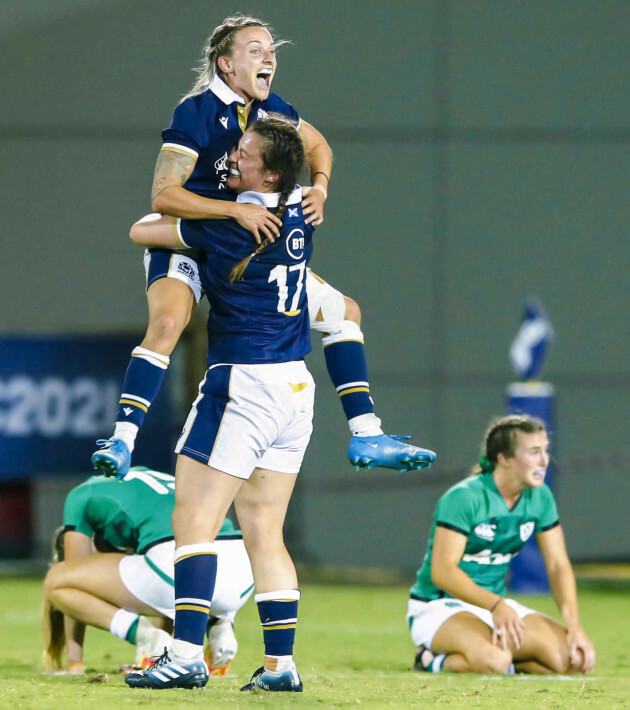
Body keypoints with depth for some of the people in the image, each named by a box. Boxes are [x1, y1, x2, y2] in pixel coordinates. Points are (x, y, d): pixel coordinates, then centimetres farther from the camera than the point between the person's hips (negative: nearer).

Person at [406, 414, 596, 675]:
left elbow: (558, 566, 2)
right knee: (494, 661, -38)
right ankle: (432, 661, -7)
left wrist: (574, 627, -13)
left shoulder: (539, 497, 2)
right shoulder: (463, 498, -19)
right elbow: (442, 571, -24)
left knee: (574, 658, -16)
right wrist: (495, 605, -37)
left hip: (498, 605, 7)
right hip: (439, 608, -7)